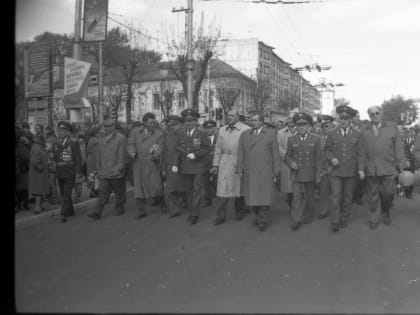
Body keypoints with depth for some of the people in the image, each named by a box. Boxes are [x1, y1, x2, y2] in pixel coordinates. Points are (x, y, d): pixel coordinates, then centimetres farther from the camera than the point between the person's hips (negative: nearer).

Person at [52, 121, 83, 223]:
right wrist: (52, 172, 11)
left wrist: (78, 173, -14)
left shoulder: (73, 144, -6)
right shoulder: (55, 144, 9)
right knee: (63, 194, 14)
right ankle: (70, 211, 29)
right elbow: (53, 159, 14)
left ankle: (64, 214, -7)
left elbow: (78, 159, -8)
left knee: (67, 194, -9)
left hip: (70, 173, -6)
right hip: (59, 173, 6)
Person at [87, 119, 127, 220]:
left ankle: (119, 208, 26)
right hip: (104, 172, 4)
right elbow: (99, 156, 18)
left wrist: (119, 169, -18)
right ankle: (97, 212, -4)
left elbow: (122, 156, -11)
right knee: (102, 192, -1)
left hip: (116, 173, -4)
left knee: (119, 192, 9)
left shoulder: (121, 138, -6)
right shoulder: (101, 139, 13)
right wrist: (97, 169, 18)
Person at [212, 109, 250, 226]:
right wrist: (215, 164, 8)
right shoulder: (222, 130, 11)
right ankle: (220, 216, 4)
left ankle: (240, 212, 30)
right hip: (225, 163, 3)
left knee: (239, 188, 10)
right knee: (223, 189, -3)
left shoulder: (246, 130, -3)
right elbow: (218, 149, 13)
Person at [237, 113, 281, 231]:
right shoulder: (244, 135, 11)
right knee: (252, 197, 5)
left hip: (265, 171, -2)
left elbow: (275, 153, 2)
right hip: (249, 172, 3)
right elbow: (241, 153, 9)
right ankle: (258, 216, 23)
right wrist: (240, 170, 2)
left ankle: (263, 220, 11)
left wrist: (275, 172, -2)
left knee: (264, 196, -2)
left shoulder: (270, 133, 4)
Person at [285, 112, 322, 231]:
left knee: (309, 197, 14)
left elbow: (319, 158, 0)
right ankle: (296, 220, -4)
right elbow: (287, 156, 9)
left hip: (310, 174, 0)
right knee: (297, 197, -6)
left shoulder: (316, 139, 0)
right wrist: (291, 163, -14)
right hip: (297, 174, 0)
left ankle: (308, 216, 32)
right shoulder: (291, 140, 3)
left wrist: (318, 175, -3)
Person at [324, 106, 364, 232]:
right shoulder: (331, 134, 5)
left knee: (347, 197, 10)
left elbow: (360, 153, 4)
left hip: (350, 171, 1)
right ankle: (335, 222, -2)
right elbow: (327, 150, 9)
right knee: (336, 196, -7)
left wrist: (361, 168, -4)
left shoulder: (357, 135, 6)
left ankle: (344, 219, 25)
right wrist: (331, 158, -10)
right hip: (335, 171, -1)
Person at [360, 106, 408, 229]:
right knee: (373, 195, 7)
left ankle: (385, 212, 31)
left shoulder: (392, 127, 3)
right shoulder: (364, 130, 7)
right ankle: (373, 219, 20)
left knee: (388, 193, 2)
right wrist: (361, 168, 0)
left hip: (388, 168, -1)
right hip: (371, 169, 1)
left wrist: (402, 166, -3)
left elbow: (398, 147, 1)